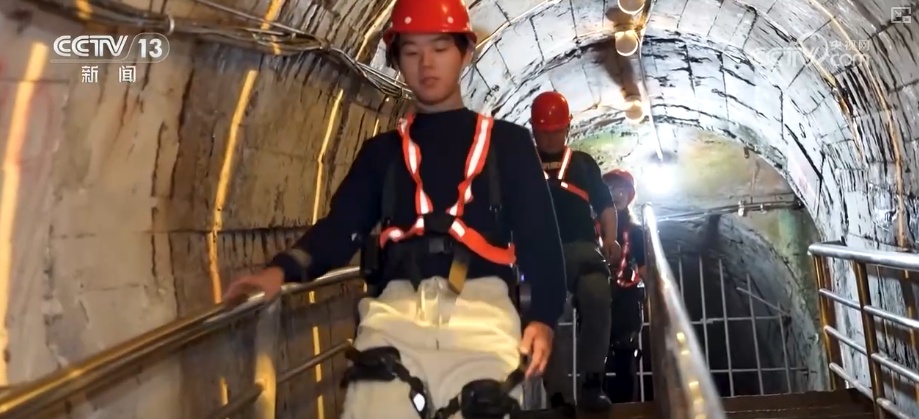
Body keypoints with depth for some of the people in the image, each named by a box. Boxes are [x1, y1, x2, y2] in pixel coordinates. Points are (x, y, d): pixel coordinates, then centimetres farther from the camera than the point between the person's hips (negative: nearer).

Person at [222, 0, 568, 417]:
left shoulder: (507, 141, 18)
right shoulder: (381, 150, 23)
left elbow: (540, 235, 11)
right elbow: (342, 224, 10)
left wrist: (543, 317, -5)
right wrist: (284, 268, -9)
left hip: (480, 312, 0)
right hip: (396, 312, 1)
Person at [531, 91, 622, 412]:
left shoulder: (583, 162, 23)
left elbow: (604, 203, 17)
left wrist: (610, 238, 0)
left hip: (580, 245, 0)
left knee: (597, 298, -26)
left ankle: (591, 382, -21)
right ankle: (555, 395, 1)